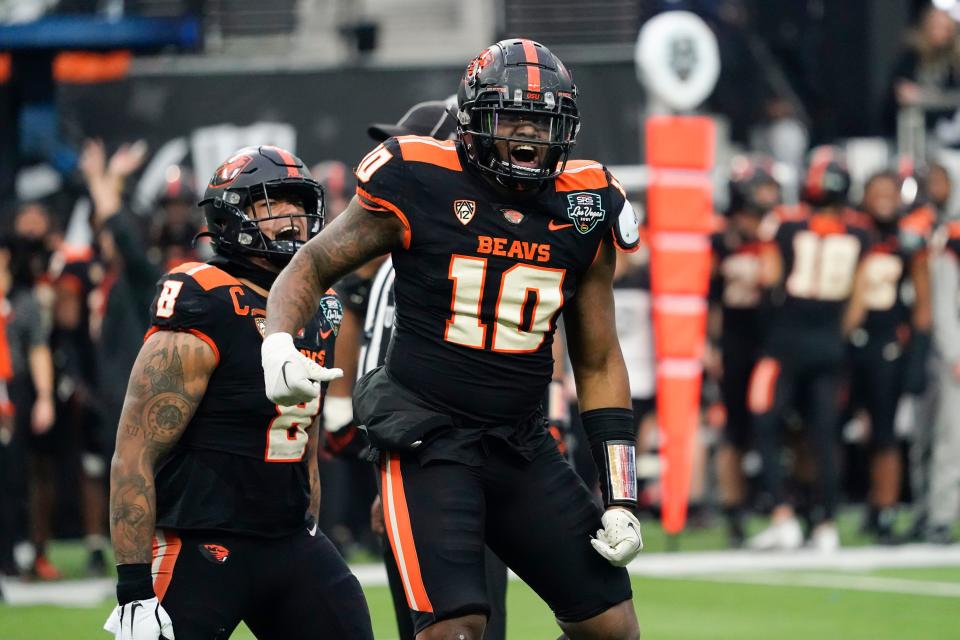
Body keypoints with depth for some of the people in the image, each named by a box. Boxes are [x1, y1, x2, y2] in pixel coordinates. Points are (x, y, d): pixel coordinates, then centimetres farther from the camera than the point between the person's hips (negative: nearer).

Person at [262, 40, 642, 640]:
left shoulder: (583, 210, 4)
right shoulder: (420, 186, -8)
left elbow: (599, 363, 11)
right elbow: (313, 265, 4)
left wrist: (621, 499, 7)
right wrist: (277, 344, -17)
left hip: (523, 445, 5)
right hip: (430, 436, -5)